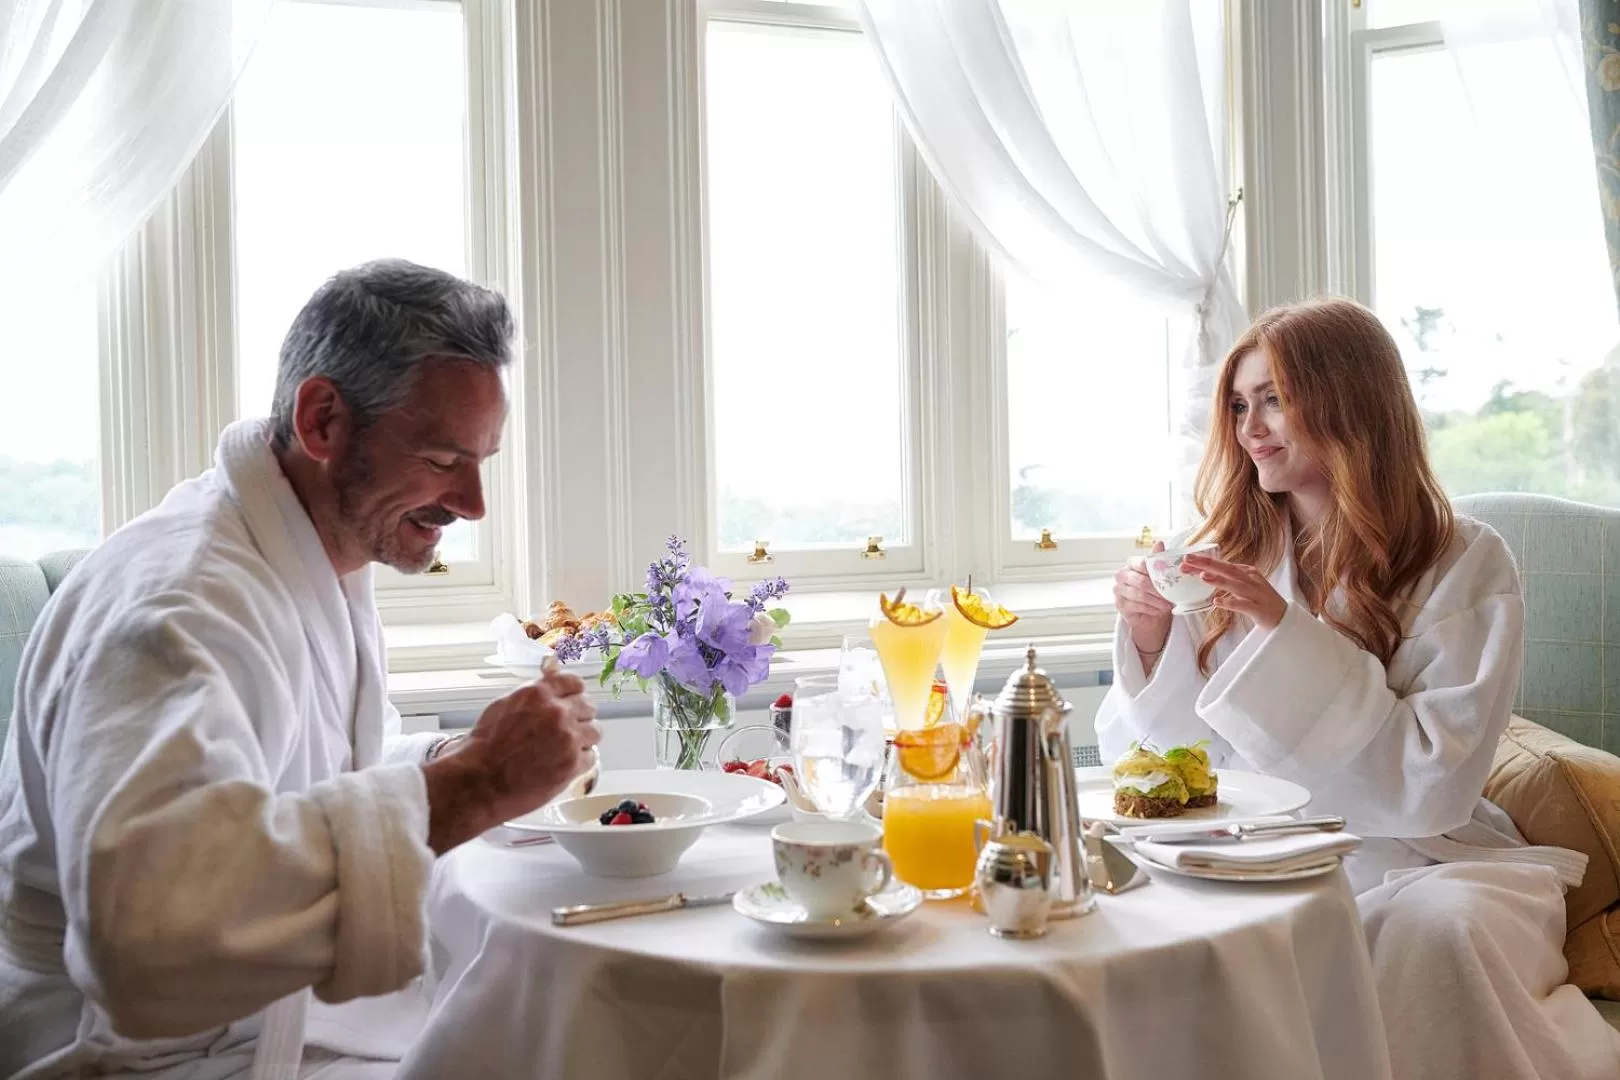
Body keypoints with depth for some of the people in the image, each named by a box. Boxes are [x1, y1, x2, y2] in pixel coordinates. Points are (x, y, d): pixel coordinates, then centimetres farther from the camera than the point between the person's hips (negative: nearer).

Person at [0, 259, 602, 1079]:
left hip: (288, 1008, 9)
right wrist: (464, 788, -37)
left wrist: (466, 761, -4)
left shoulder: (331, 563, 6)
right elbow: (148, 925, -42)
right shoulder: (175, 597, -26)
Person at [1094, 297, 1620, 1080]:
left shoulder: (1464, 565, -6)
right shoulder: (1233, 555, 5)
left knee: (1440, 924, -34)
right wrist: (1153, 643, -13)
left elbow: (1433, 784, -16)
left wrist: (1286, 632, -23)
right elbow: (1176, 759, 6)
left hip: (1405, 861, -3)